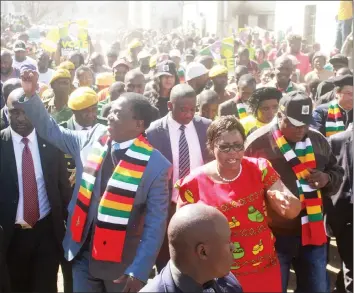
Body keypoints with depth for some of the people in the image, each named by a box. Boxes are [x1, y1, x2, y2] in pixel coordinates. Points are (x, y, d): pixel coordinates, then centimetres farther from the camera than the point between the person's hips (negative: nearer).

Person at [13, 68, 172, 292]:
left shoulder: (156, 165, -16)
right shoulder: (92, 138, -2)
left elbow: (155, 223, -14)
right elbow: (51, 130, 12)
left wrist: (139, 271, -18)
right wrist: (30, 96, 1)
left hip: (121, 263, -4)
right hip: (82, 254, 4)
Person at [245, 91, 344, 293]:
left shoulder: (318, 140, 4)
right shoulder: (258, 143, -10)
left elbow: (337, 172, 16)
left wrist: (327, 179, -9)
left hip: (313, 231, 4)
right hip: (275, 234, -4)